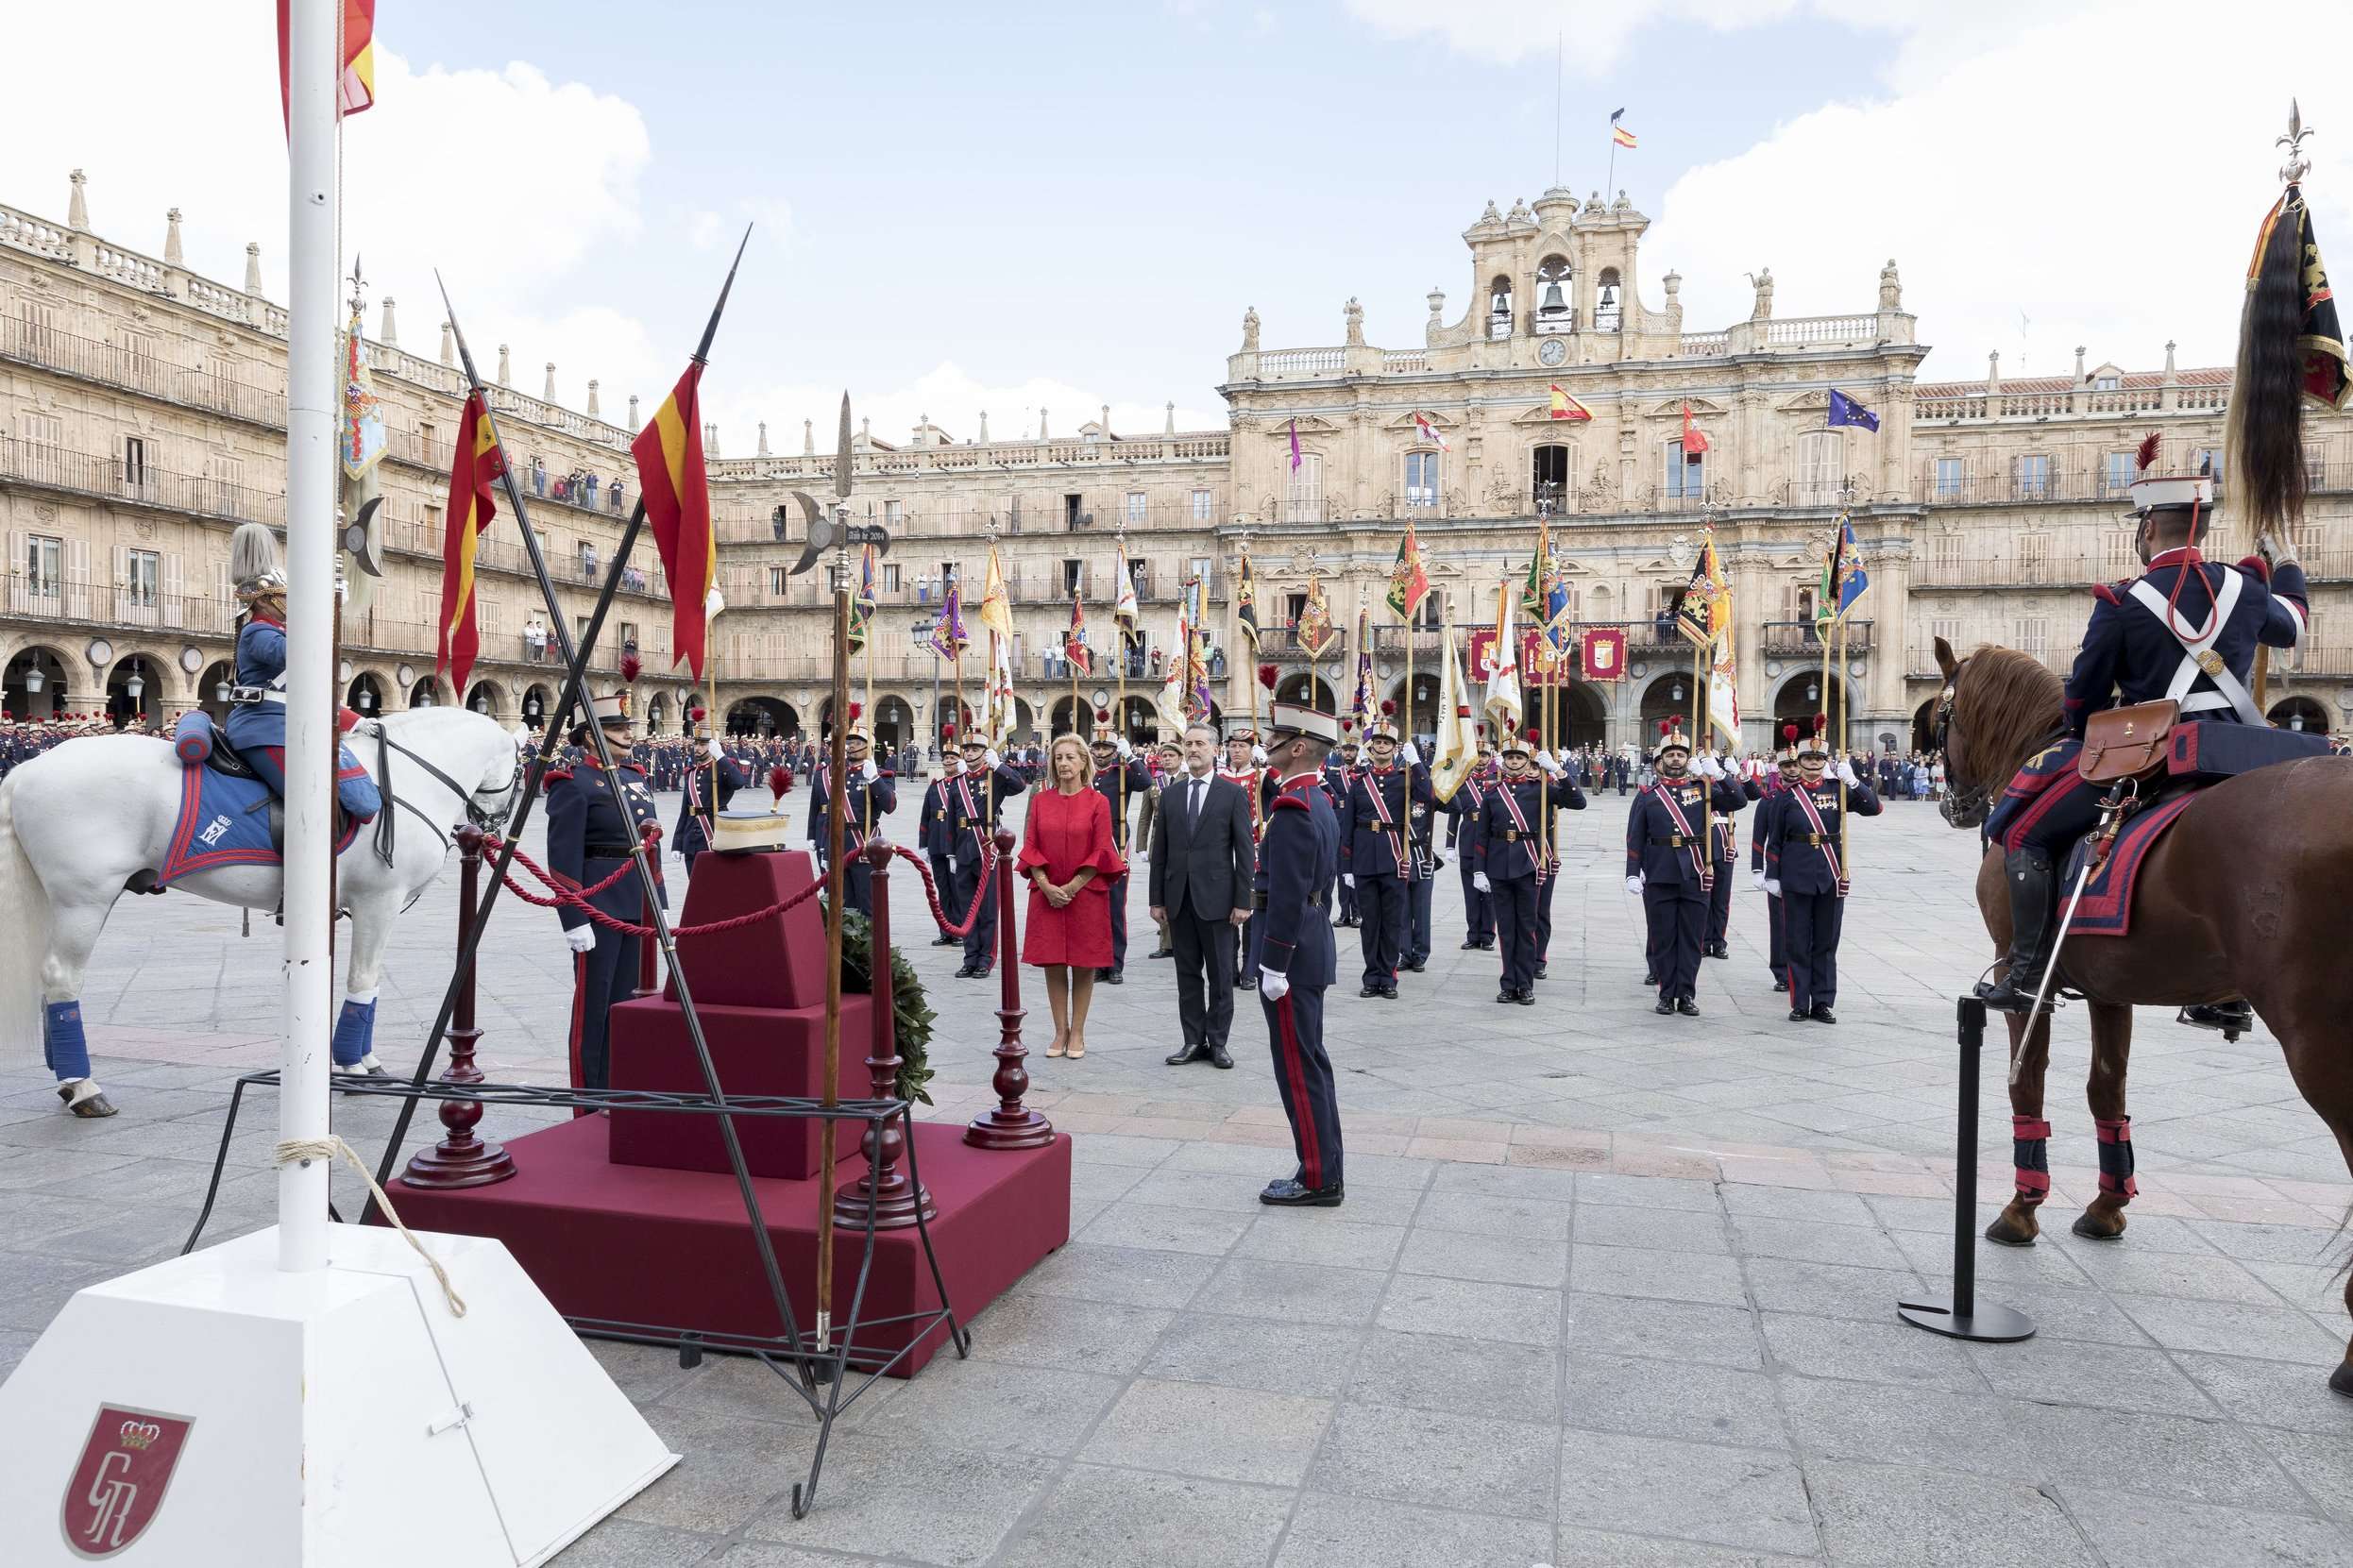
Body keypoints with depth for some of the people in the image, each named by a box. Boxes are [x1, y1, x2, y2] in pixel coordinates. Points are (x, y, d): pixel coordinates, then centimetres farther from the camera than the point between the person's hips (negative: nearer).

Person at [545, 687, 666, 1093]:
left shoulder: (636, 778, 15)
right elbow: (563, 857, -14)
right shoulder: (573, 784, -9)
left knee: (629, 998, 13)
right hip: (599, 908, -7)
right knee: (593, 1003, 1)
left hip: (638, 907, 7)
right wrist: (574, 919, -18)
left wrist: (659, 904, 17)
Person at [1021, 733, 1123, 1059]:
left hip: (1086, 894, -2)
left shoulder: (1098, 802, -2)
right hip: (1047, 894, 2)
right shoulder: (1040, 800, 5)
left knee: (1083, 964, 3)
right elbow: (1030, 847, 3)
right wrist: (1046, 885, -10)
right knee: (1052, 963, 4)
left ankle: (1077, 1033, 13)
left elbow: (1101, 852, -6)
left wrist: (1072, 887, -12)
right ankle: (1061, 1031, 15)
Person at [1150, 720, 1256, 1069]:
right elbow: (1160, 849, 10)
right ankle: (1193, 1041, 17)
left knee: (1220, 975, 4)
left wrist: (1242, 900, -8)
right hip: (1179, 898, 3)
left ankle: (1217, 1041, 13)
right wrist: (1157, 898, 6)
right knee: (1188, 973, 9)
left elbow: (1245, 851, -3)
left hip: (1216, 897, -3)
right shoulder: (1170, 793, 10)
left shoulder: (1233, 793, -1)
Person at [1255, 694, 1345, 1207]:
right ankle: (1323, 1173, 23)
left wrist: (1273, 964, -19)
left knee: (1299, 1068, -2)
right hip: (1313, 948, 10)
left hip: (1290, 952, -10)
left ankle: (1317, 1180, 6)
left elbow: (1287, 895, -22)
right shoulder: (1319, 803, 13)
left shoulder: (1292, 808, -19)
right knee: (1310, 1063, 15)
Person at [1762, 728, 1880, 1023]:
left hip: (1831, 877, 2)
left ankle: (1822, 1003, 15)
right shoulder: (1786, 796, 2)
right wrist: (1772, 876, -1)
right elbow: (1774, 840, 3)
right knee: (1798, 943, 3)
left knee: (1826, 942, 7)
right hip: (1796, 878, -2)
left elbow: (1873, 808, -6)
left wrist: (1852, 780, -16)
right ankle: (1800, 1004, 10)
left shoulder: (1838, 790, 6)